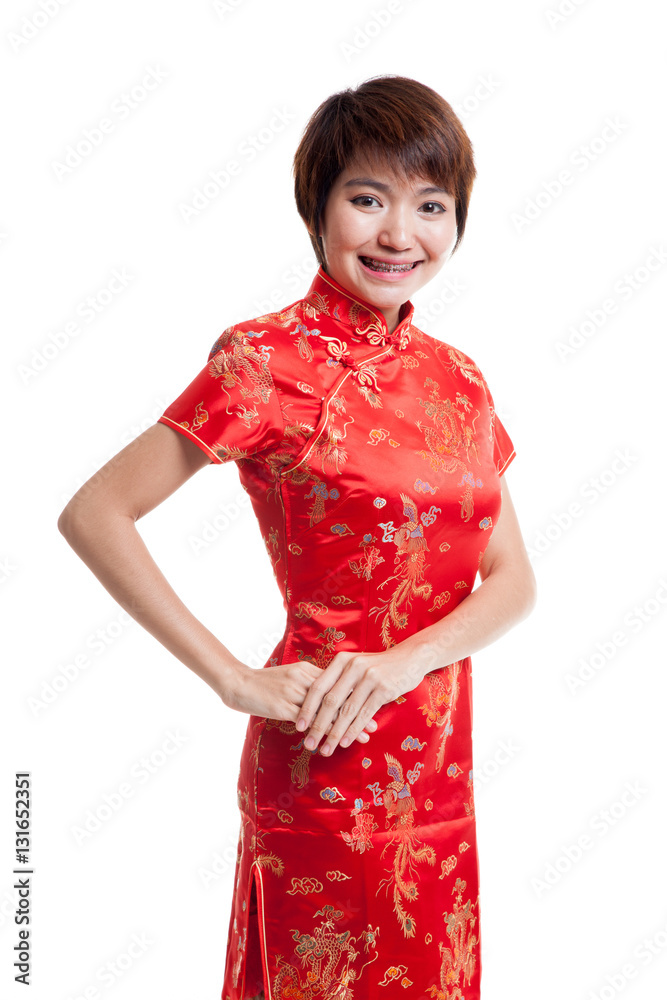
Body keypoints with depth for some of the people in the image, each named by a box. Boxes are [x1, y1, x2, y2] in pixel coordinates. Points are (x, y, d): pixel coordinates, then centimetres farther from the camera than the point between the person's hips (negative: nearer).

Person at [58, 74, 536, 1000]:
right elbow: (93, 515, -14)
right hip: (326, 771, -6)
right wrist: (237, 681, -17)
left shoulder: (455, 377, 5)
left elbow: (513, 581, 4)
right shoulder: (267, 360, -12)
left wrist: (400, 660, -14)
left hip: (437, 767, 6)